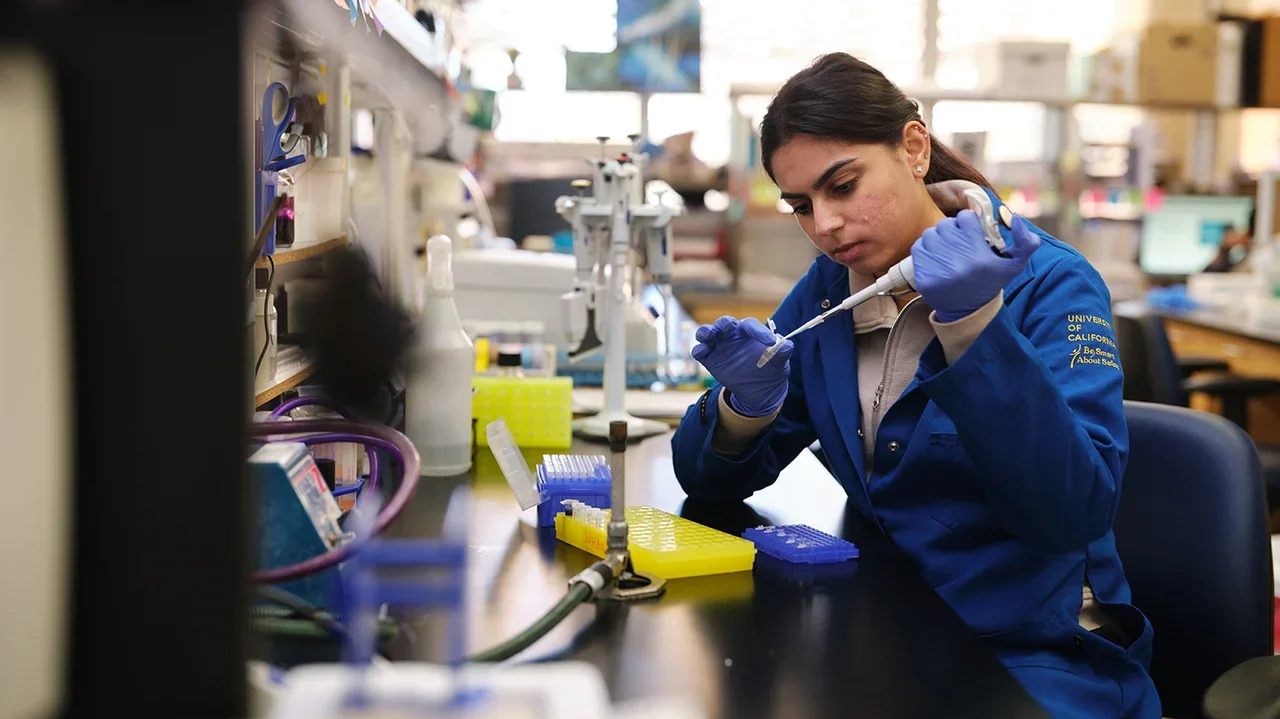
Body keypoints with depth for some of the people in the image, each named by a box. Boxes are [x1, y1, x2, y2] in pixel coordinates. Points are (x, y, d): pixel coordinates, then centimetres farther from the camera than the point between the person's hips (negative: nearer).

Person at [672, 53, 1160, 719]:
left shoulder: (1048, 283, -10)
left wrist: (972, 321, -29)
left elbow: (1075, 512, -22)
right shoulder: (825, 292, 4)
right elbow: (711, 479, 6)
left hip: (1033, 657, -4)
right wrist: (747, 404, -15)